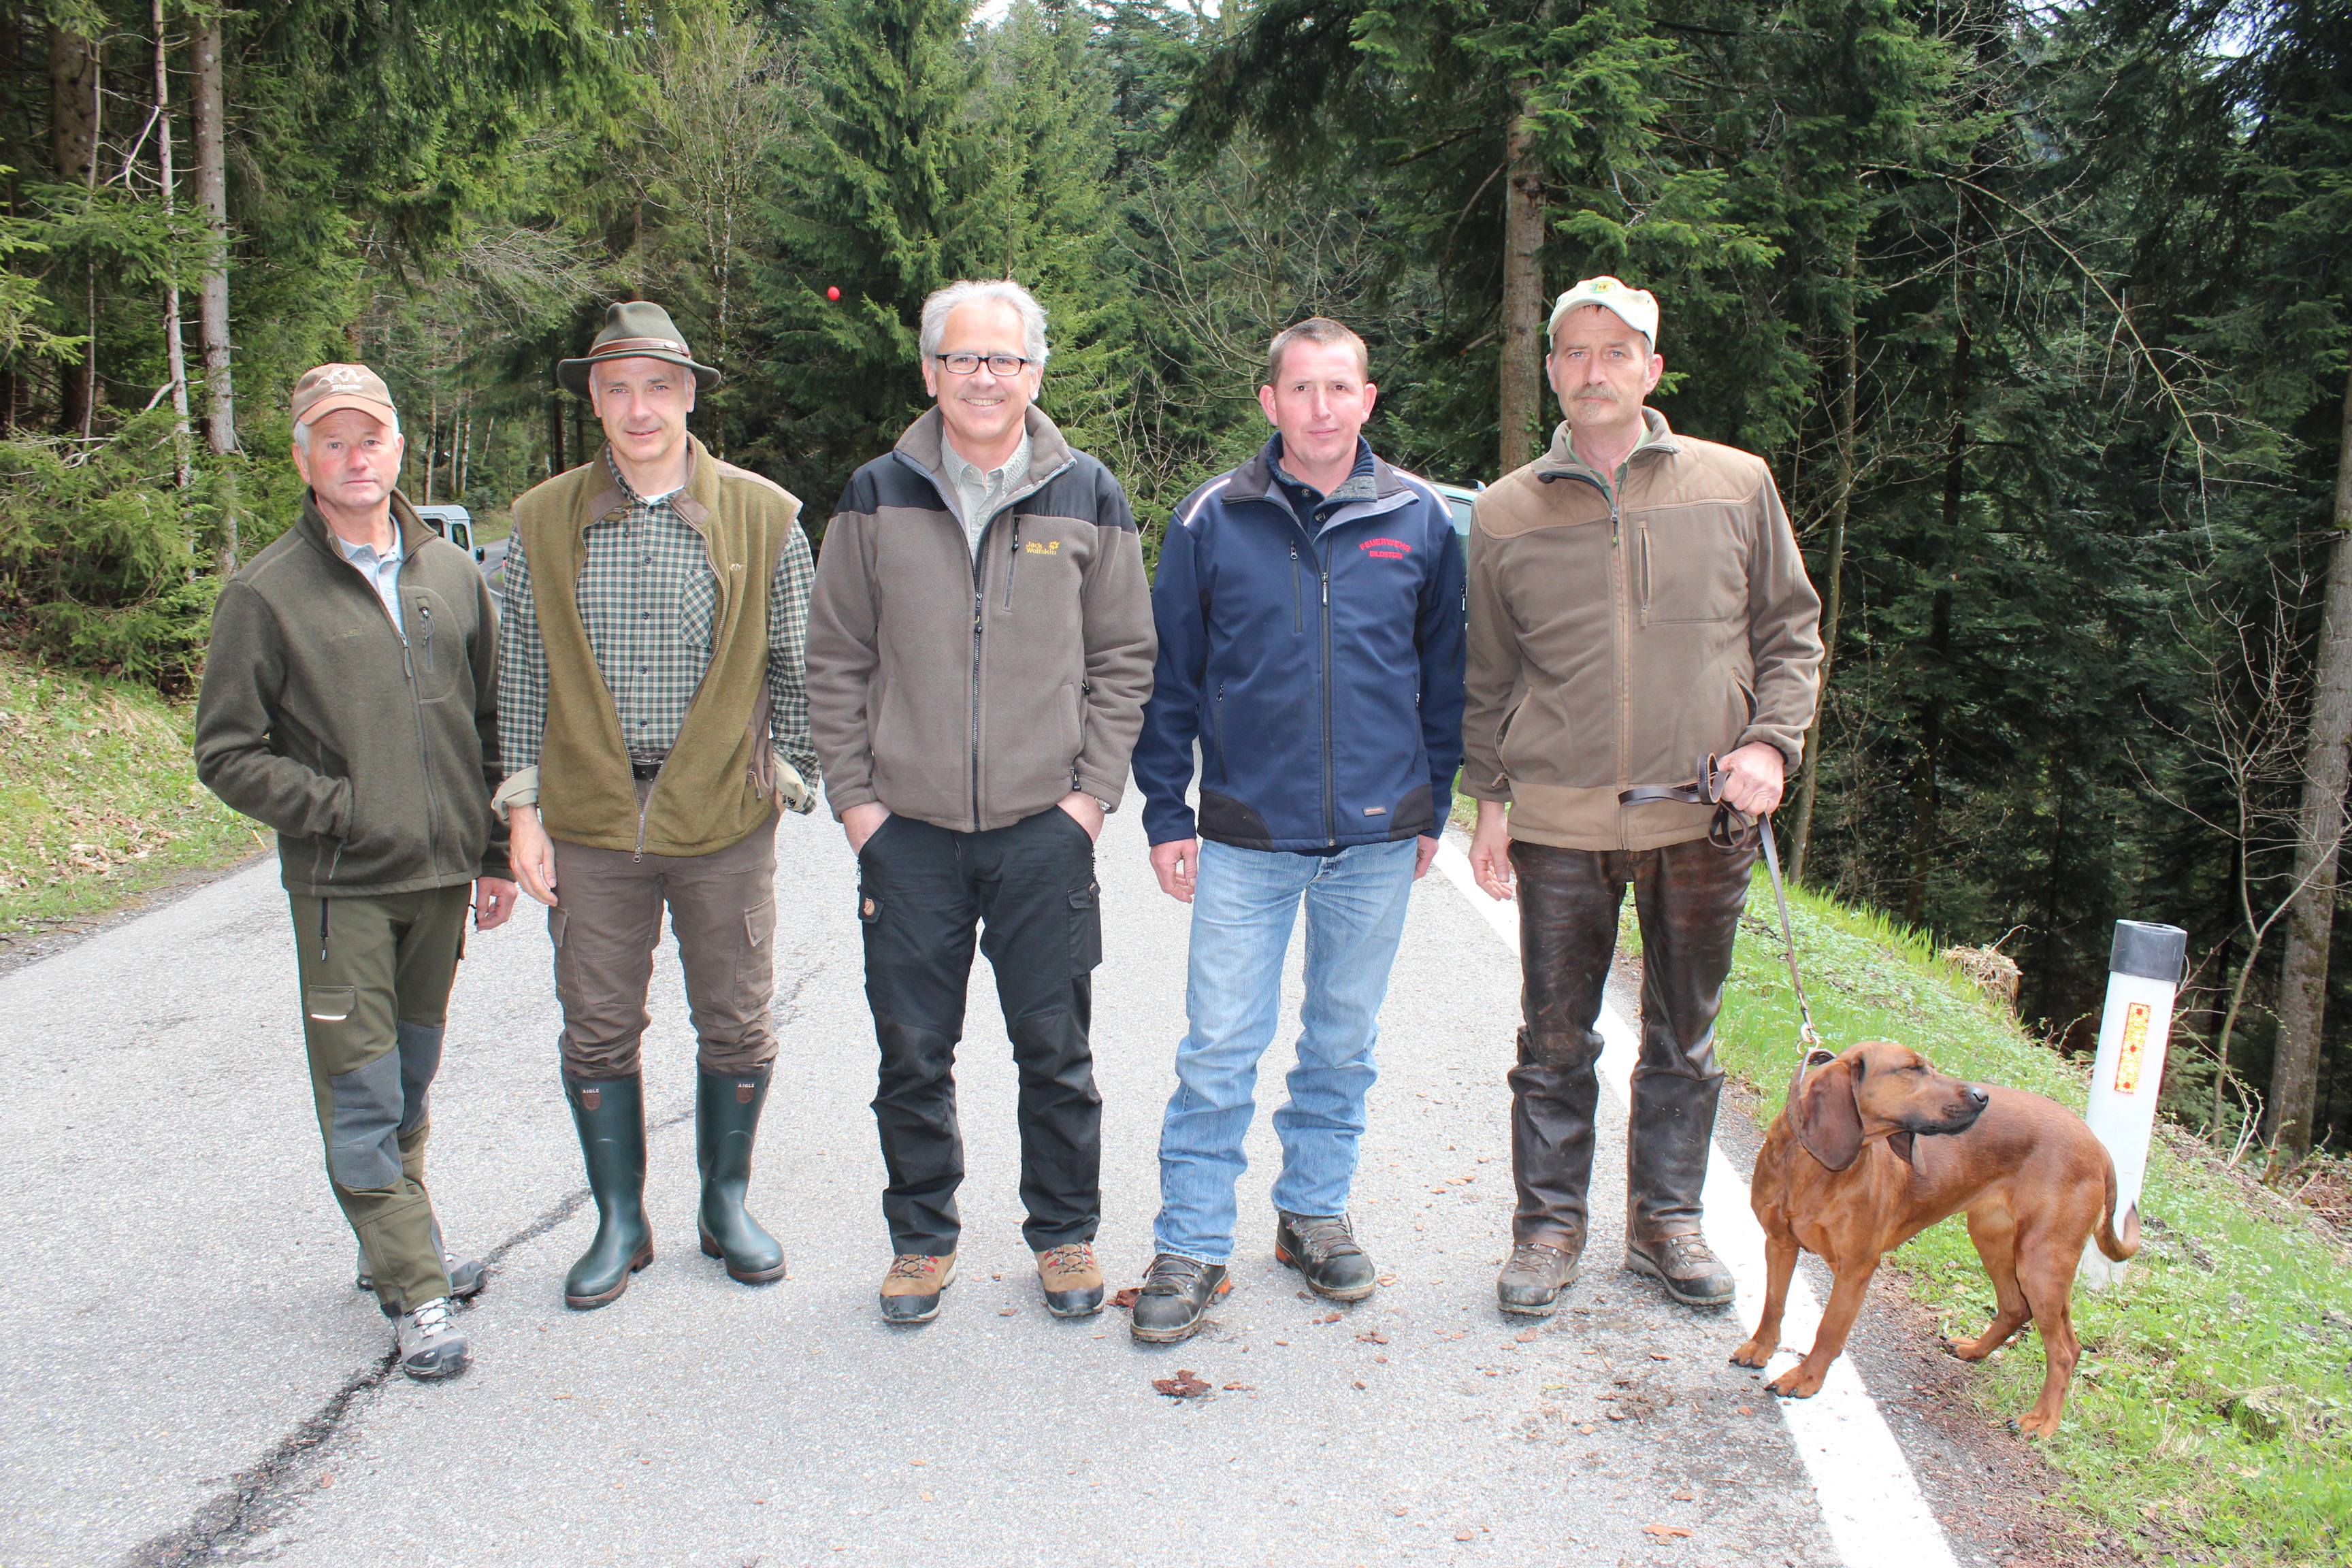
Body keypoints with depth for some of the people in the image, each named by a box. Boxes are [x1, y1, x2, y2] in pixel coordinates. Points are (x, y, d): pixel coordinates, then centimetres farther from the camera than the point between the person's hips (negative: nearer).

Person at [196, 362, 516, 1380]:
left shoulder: (454, 576, 8)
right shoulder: (267, 594, -4)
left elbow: (491, 724, 14)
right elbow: (227, 754, -3)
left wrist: (497, 854, 11)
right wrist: (338, 809, -12)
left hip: (442, 877, 4)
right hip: (341, 887, -4)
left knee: (414, 1078, 16)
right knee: (363, 1092, -1)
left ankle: (398, 1244, 32)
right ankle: (415, 1287, 8)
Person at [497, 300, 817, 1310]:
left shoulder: (764, 518, 0)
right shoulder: (541, 524, 4)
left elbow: (795, 668, 6)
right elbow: (521, 677, 7)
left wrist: (784, 779, 0)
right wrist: (524, 811, 3)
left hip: (724, 821, -1)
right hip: (589, 822, 1)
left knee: (737, 1028, 9)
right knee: (598, 1032, 9)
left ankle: (727, 1206, 30)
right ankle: (620, 1223, 26)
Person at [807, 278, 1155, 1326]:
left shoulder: (1087, 499, 4)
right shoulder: (877, 497, 4)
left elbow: (1123, 659, 7)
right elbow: (836, 661, 7)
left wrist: (1094, 791, -2)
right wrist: (854, 796, 0)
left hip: (1045, 828, 0)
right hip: (907, 830, 1)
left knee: (1054, 1047, 8)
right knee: (912, 1052, 8)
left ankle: (1065, 1233, 27)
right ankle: (922, 1239, 27)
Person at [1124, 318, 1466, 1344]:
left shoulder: (1420, 521, 3)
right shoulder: (1214, 521, 0)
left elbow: (1445, 673, 11)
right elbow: (1169, 675, 4)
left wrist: (1434, 806, 9)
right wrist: (1165, 814, 1)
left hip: (1378, 836, 2)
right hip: (1246, 838, -1)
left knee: (1344, 1042, 14)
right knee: (1219, 1048, 0)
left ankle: (1316, 1212, 31)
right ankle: (1192, 1248, 12)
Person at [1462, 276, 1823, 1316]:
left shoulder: (1736, 485, 3)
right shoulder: (1506, 513, 4)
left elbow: (1791, 628, 9)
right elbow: (1489, 676, 10)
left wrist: (1772, 742, -5)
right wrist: (1489, 803, 5)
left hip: (1701, 815, 1)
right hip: (1560, 819, 0)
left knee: (1684, 1038, 12)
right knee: (1556, 1040, 7)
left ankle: (1666, 1220, 29)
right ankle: (1550, 1225, 22)